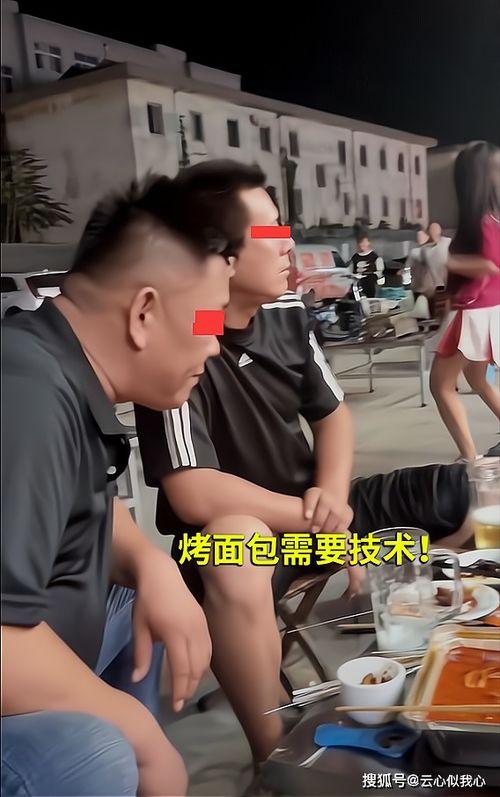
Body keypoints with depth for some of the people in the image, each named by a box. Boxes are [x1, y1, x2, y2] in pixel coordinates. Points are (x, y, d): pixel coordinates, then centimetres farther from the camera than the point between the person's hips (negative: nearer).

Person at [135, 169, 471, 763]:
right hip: (235, 531, -6)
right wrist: (318, 521, -20)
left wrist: (332, 495, -12)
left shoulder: (286, 314, -2)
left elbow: (332, 413, 9)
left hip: (310, 508, 7)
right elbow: (194, 494, -29)